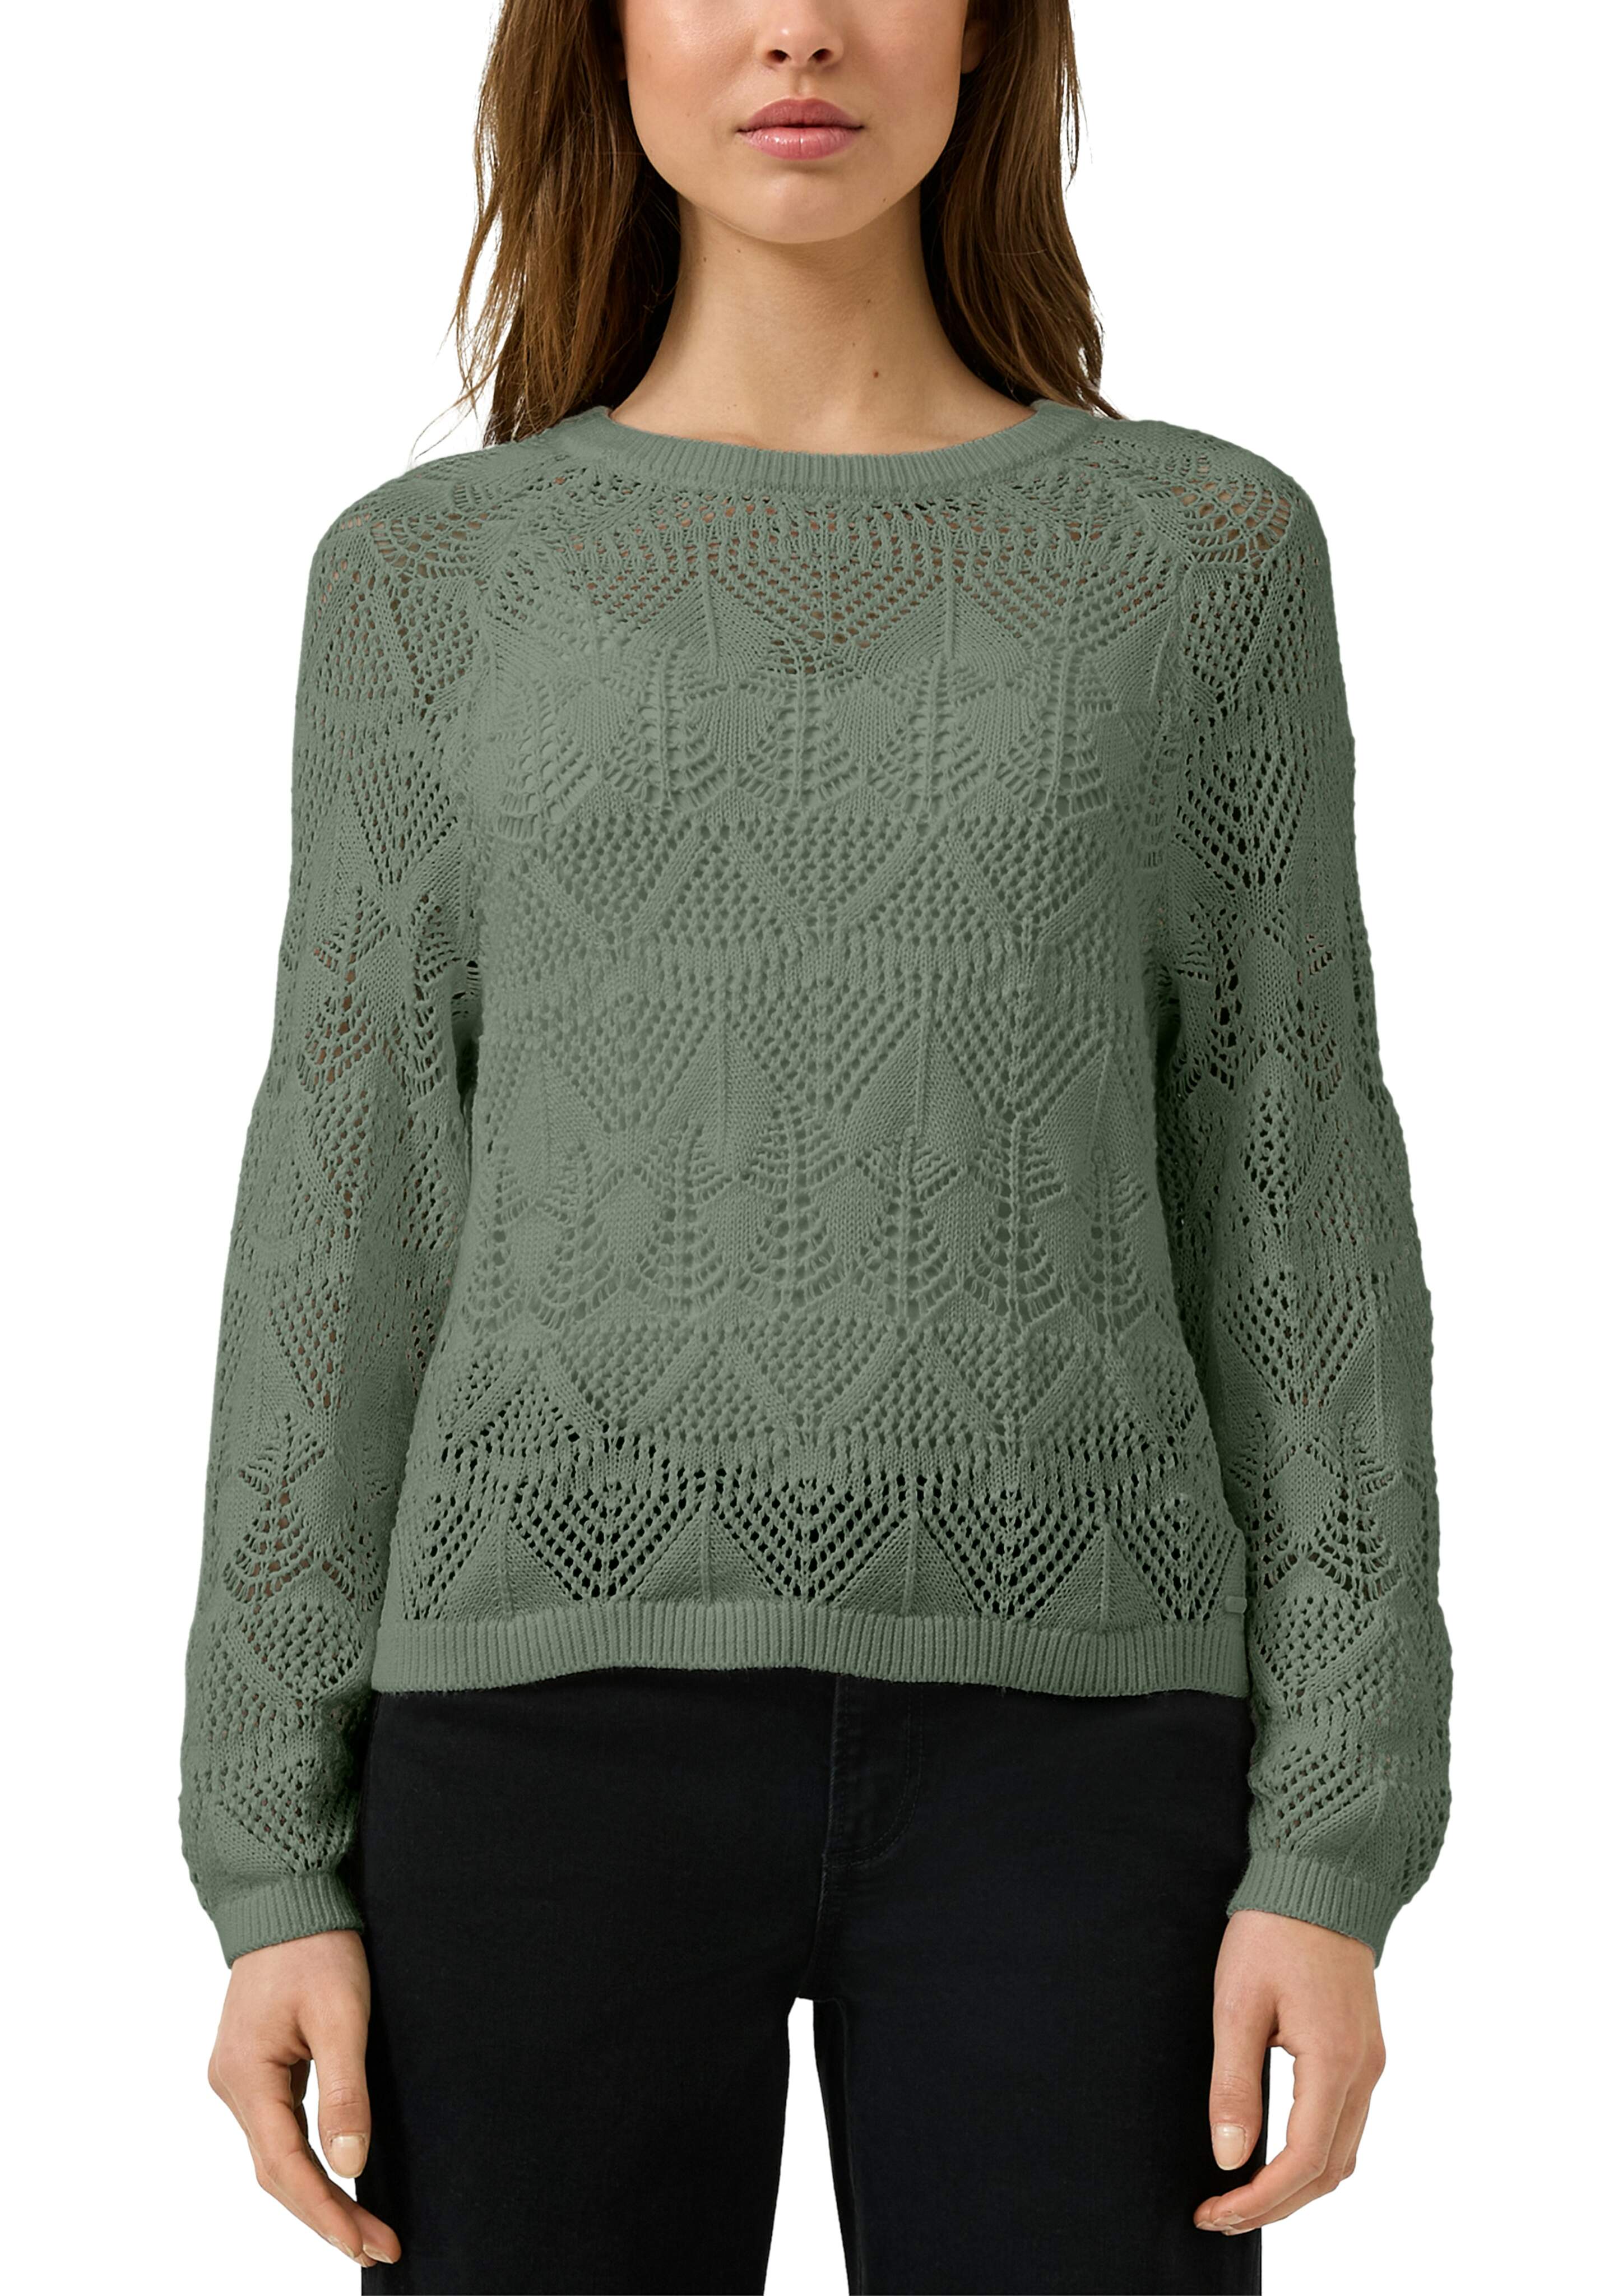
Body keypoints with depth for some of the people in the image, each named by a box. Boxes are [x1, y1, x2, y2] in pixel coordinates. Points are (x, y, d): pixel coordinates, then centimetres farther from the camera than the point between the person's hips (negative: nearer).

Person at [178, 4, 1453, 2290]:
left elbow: (1294, 1212, 5)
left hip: (1054, 1748, 0)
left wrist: (1335, 1853, -3)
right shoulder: (434, 583, 9)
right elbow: (351, 1235, 7)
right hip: (567, 1728, 1)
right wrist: (271, 1869, 1)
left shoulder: (1208, 555, 8)